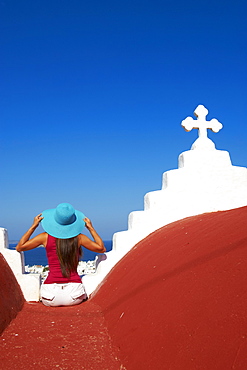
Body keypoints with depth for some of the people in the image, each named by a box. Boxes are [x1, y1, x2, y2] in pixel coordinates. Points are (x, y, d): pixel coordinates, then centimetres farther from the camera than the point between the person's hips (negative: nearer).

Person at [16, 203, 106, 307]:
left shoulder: (46, 237, -1)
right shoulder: (79, 237, -1)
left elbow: (19, 247, 11)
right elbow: (101, 248, 11)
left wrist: (33, 226, 13)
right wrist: (91, 228, 16)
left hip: (50, 296, 0)